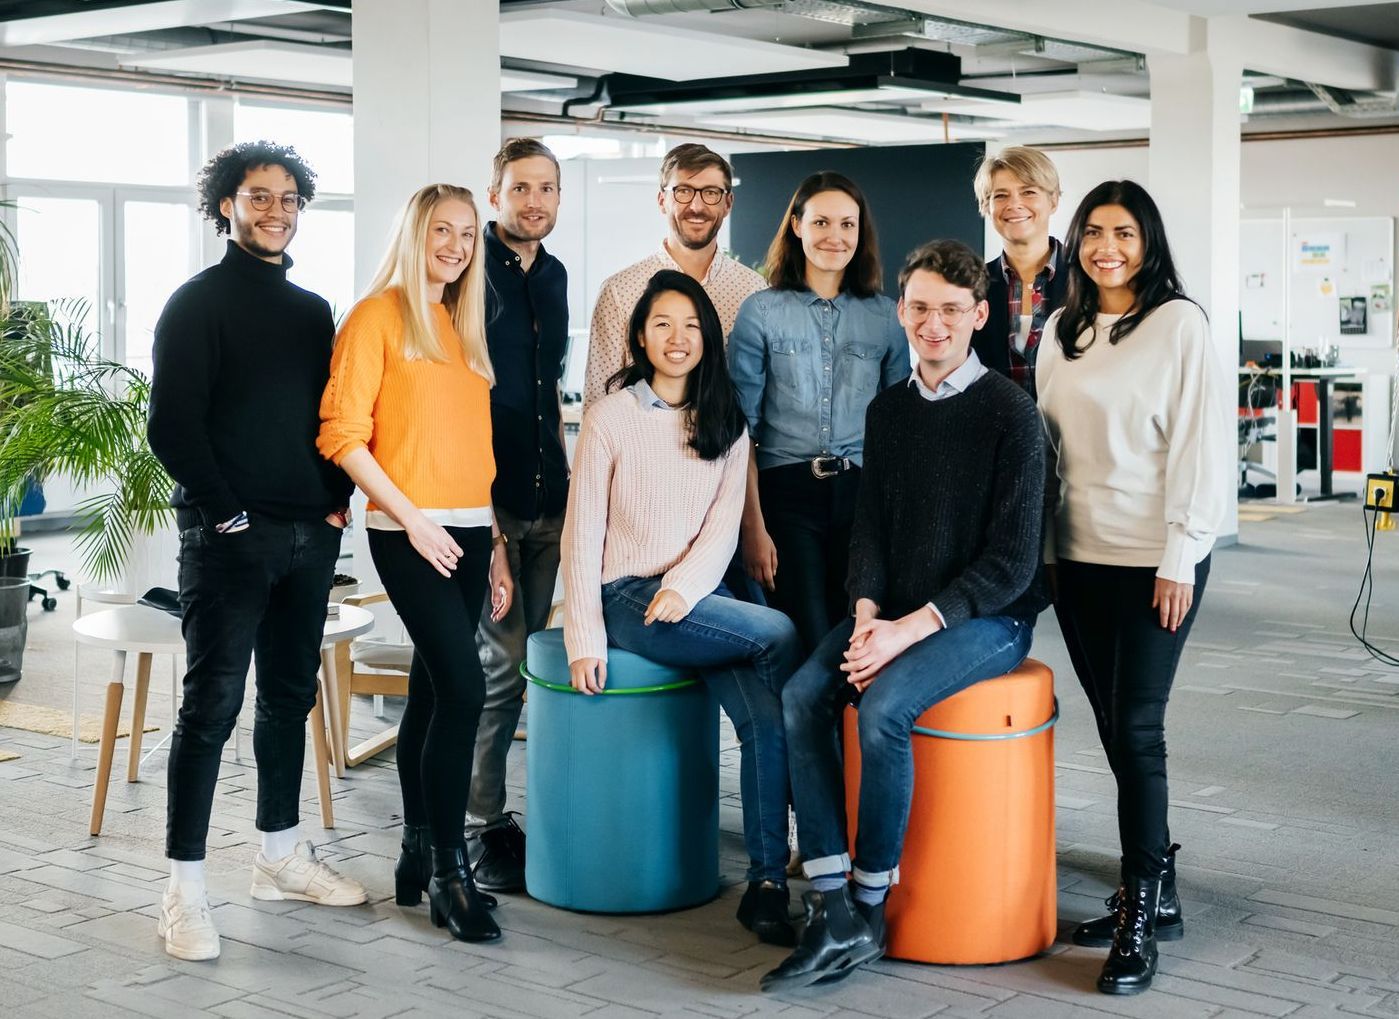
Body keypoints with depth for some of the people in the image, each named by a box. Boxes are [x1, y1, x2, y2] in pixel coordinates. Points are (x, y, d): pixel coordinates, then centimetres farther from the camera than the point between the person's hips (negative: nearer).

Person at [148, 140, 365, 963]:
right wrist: (227, 513, -12)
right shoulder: (199, 303, -3)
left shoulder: (313, 310, 15)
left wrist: (338, 500, 5)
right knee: (213, 704, -6)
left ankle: (282, 856, 25)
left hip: (309, 536, 6)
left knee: (291, 697, 13)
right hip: (229, 538, -6)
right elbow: (172, 427, -9)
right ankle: (185, 888, -2)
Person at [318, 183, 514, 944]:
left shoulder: (464, 328, 17)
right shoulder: (378, 317, -3)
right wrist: (412, 519, -13)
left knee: (432, 691, 10)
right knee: (463, 687, -14)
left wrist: (496, 543, 14)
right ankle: (450, 871, -7)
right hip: (410, 533, -6)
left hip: (469, 533, 7)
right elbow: (342, 434, -9)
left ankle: (417, 858, 17)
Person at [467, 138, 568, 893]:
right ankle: (484, 825, 2)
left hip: (547, 497, 7)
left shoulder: (553, 275, 15)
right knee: (501, 660, -8)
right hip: (485, 496, -7)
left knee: (520, 659, 10)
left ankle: (499, 808, 18)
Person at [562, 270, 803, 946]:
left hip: (697, 596, 3)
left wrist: (683, 590, -15)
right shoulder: (610, 417, 2)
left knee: (766, 718, -23)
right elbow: (582, 534, -1)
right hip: (625, 596, -3)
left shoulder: (726, 425, 13)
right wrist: (585, 641, -10)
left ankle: (766, 884, -18)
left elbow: (723, 530, 5)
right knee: (780, 636, -24)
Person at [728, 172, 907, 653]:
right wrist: (753, 526, -7)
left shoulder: (884, 316, 9)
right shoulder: (761, 312, 2)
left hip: (862, 493, 2)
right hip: (786, 493, -2)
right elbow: (741, 429, 0)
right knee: (807, 648, -5)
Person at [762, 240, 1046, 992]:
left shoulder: (1008, 412, -9)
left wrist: (911, 629, -20)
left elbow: (1012, 561, -13)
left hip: (987, 618, -6)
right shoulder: (888, 411, 11)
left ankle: (869, 908, -14)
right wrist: (867, 614, -9)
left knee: (884, 706, -30)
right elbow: (870, 527, 11)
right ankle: (832, 913, -18)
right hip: (897, 613, 6)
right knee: (801, 696, -19)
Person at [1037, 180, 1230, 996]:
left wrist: (1179, 559, -13)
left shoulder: (1180, 324, -6)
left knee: (1137, 728, -7)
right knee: (1114, 728, 9)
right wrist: (1041, 547, 8)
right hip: (1078, 557, 6)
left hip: (1156, 559, -6)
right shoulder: (1063, 331, 12)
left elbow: (1205, 445, -9)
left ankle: (1141, 916, 0)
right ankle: (1155, 889, 21)